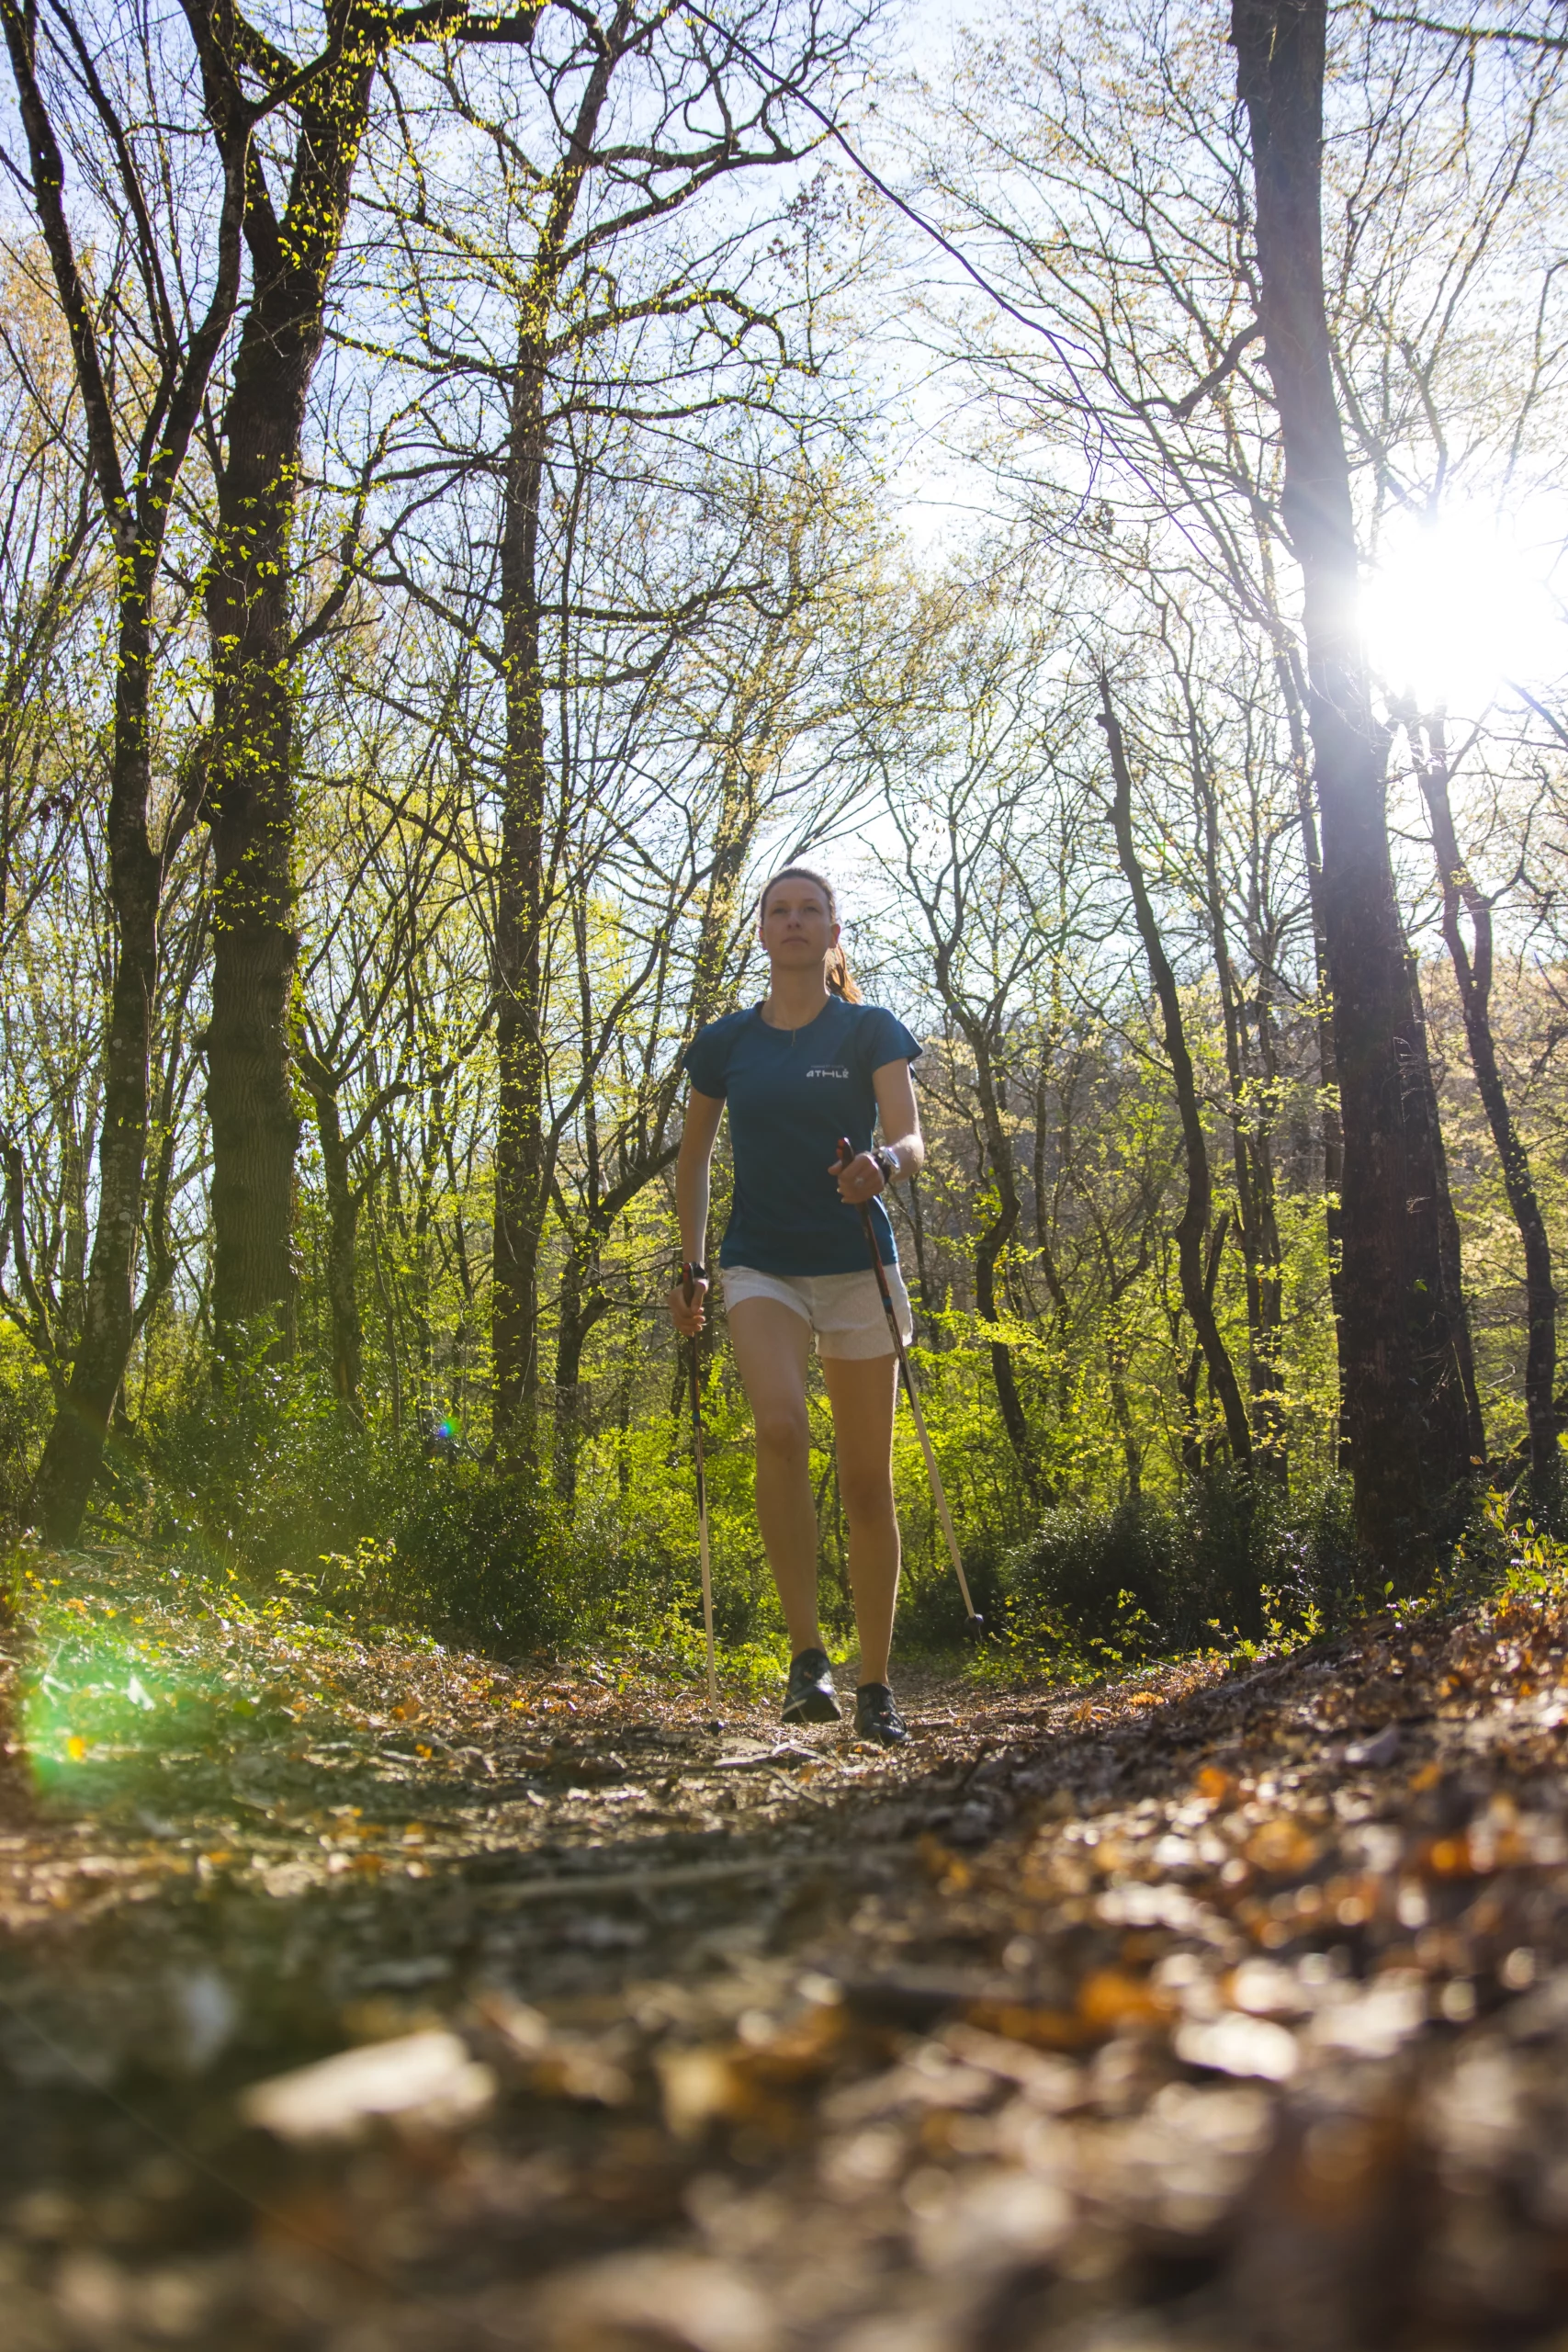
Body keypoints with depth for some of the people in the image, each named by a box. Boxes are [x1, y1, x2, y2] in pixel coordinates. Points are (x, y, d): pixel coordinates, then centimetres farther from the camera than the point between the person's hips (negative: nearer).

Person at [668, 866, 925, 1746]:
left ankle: (876, 1686, 15)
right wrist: (692, 1266, 11)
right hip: (761, 1265, 1)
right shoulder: (726, 1042, 8)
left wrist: (883, 1165, -34)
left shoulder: (869, 1031, 2)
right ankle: (808, 1653, -18)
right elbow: (695, 1157, 18)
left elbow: (913, 1140, -10)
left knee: (868, 1481, 2)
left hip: (857, 1266, 0)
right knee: (781, 1428, -27)